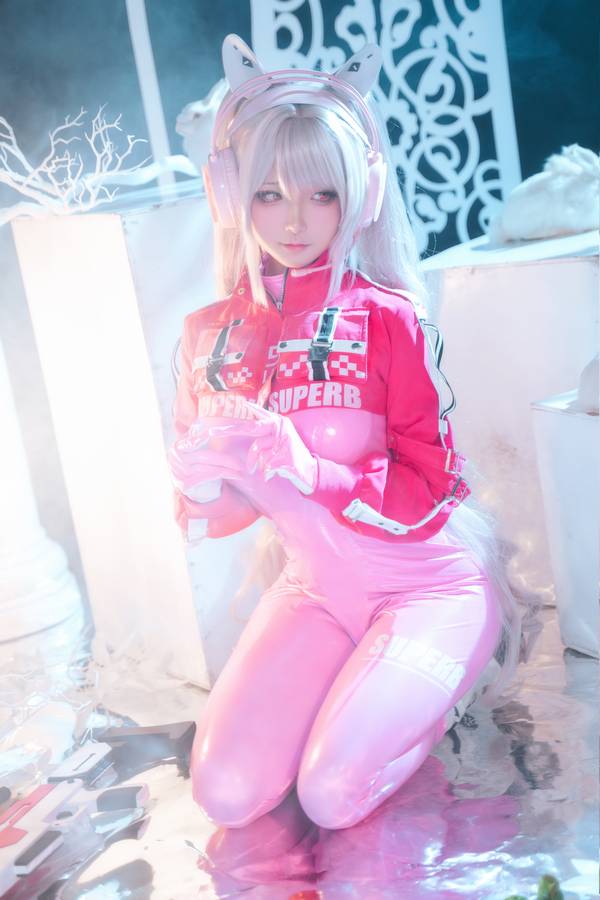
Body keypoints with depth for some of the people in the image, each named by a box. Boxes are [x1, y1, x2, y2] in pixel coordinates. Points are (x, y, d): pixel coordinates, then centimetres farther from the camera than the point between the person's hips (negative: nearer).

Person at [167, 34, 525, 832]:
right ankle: (356, 679, 16)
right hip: (316, 588, 5)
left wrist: (300, 466, -30)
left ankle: (423, 684, 9)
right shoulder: (216, 335, 0)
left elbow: (430, 494, -17)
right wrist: (209, 479, -20)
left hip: (426, 585, -4)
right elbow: (206, 511, 5)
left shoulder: (387, 318, -14)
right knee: (227, 791, -9)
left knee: (332, 794, -20)